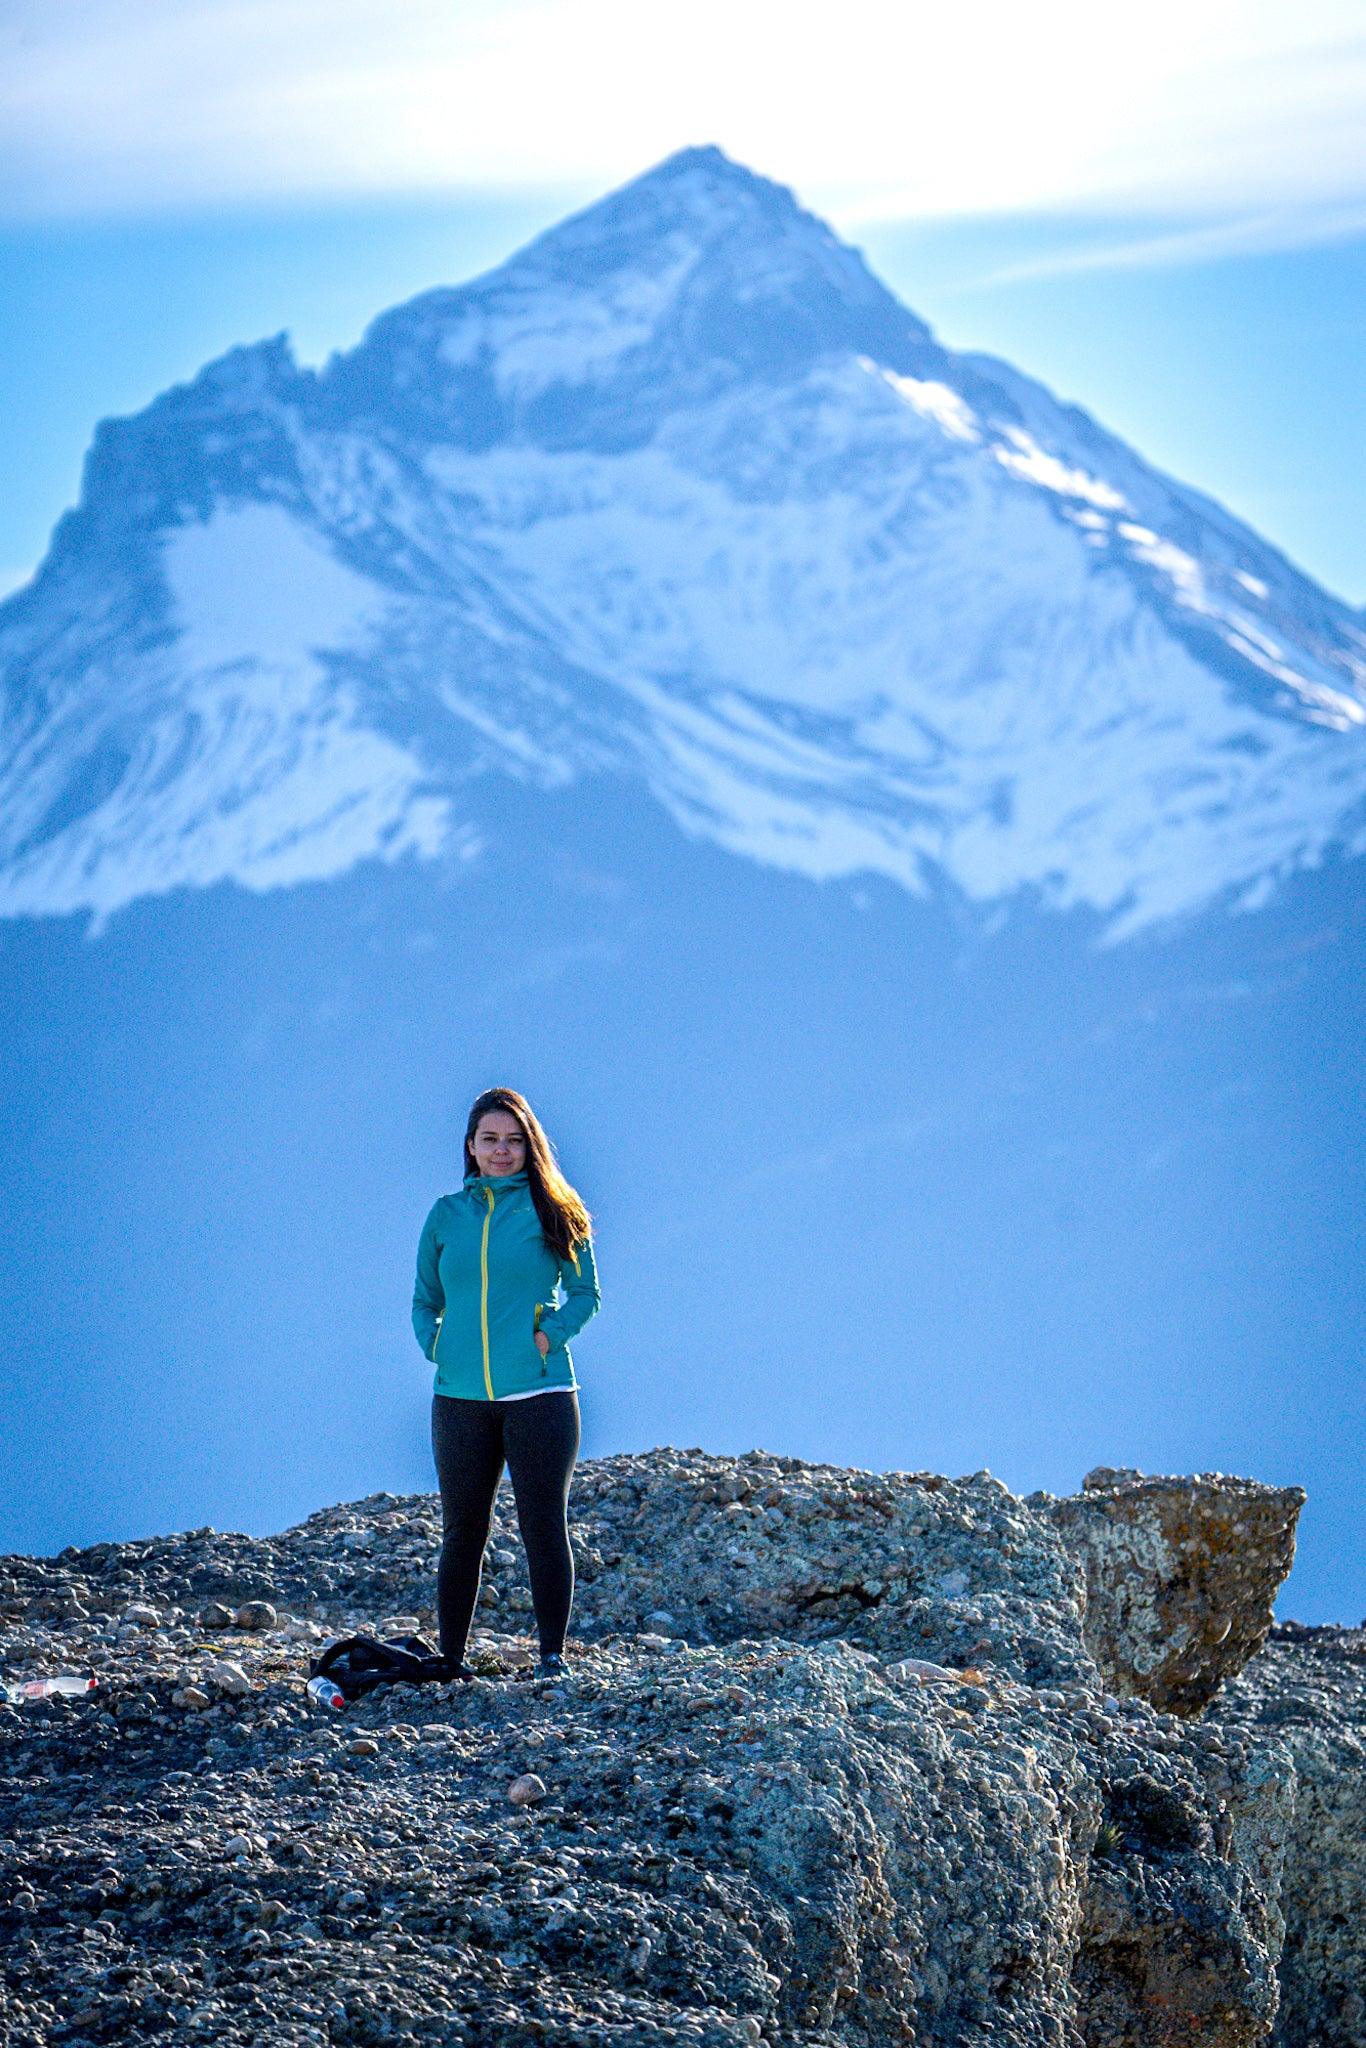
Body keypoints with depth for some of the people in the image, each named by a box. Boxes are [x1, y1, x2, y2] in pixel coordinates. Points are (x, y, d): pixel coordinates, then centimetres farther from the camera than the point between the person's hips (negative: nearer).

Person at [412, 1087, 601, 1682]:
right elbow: (424, 1299, 18)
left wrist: (549, 1336, -11)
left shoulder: (552, 1210, 3)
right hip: (460, 1397, 3)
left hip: (539, 1391, -3)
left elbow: (586, 1292, 5)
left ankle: (553, 1655, 2)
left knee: (544, 1526, -3)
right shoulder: (447, 1214, 11)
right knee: (461, 1532, 7)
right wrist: (434, 1345, -1)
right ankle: (449, 1656, 14)